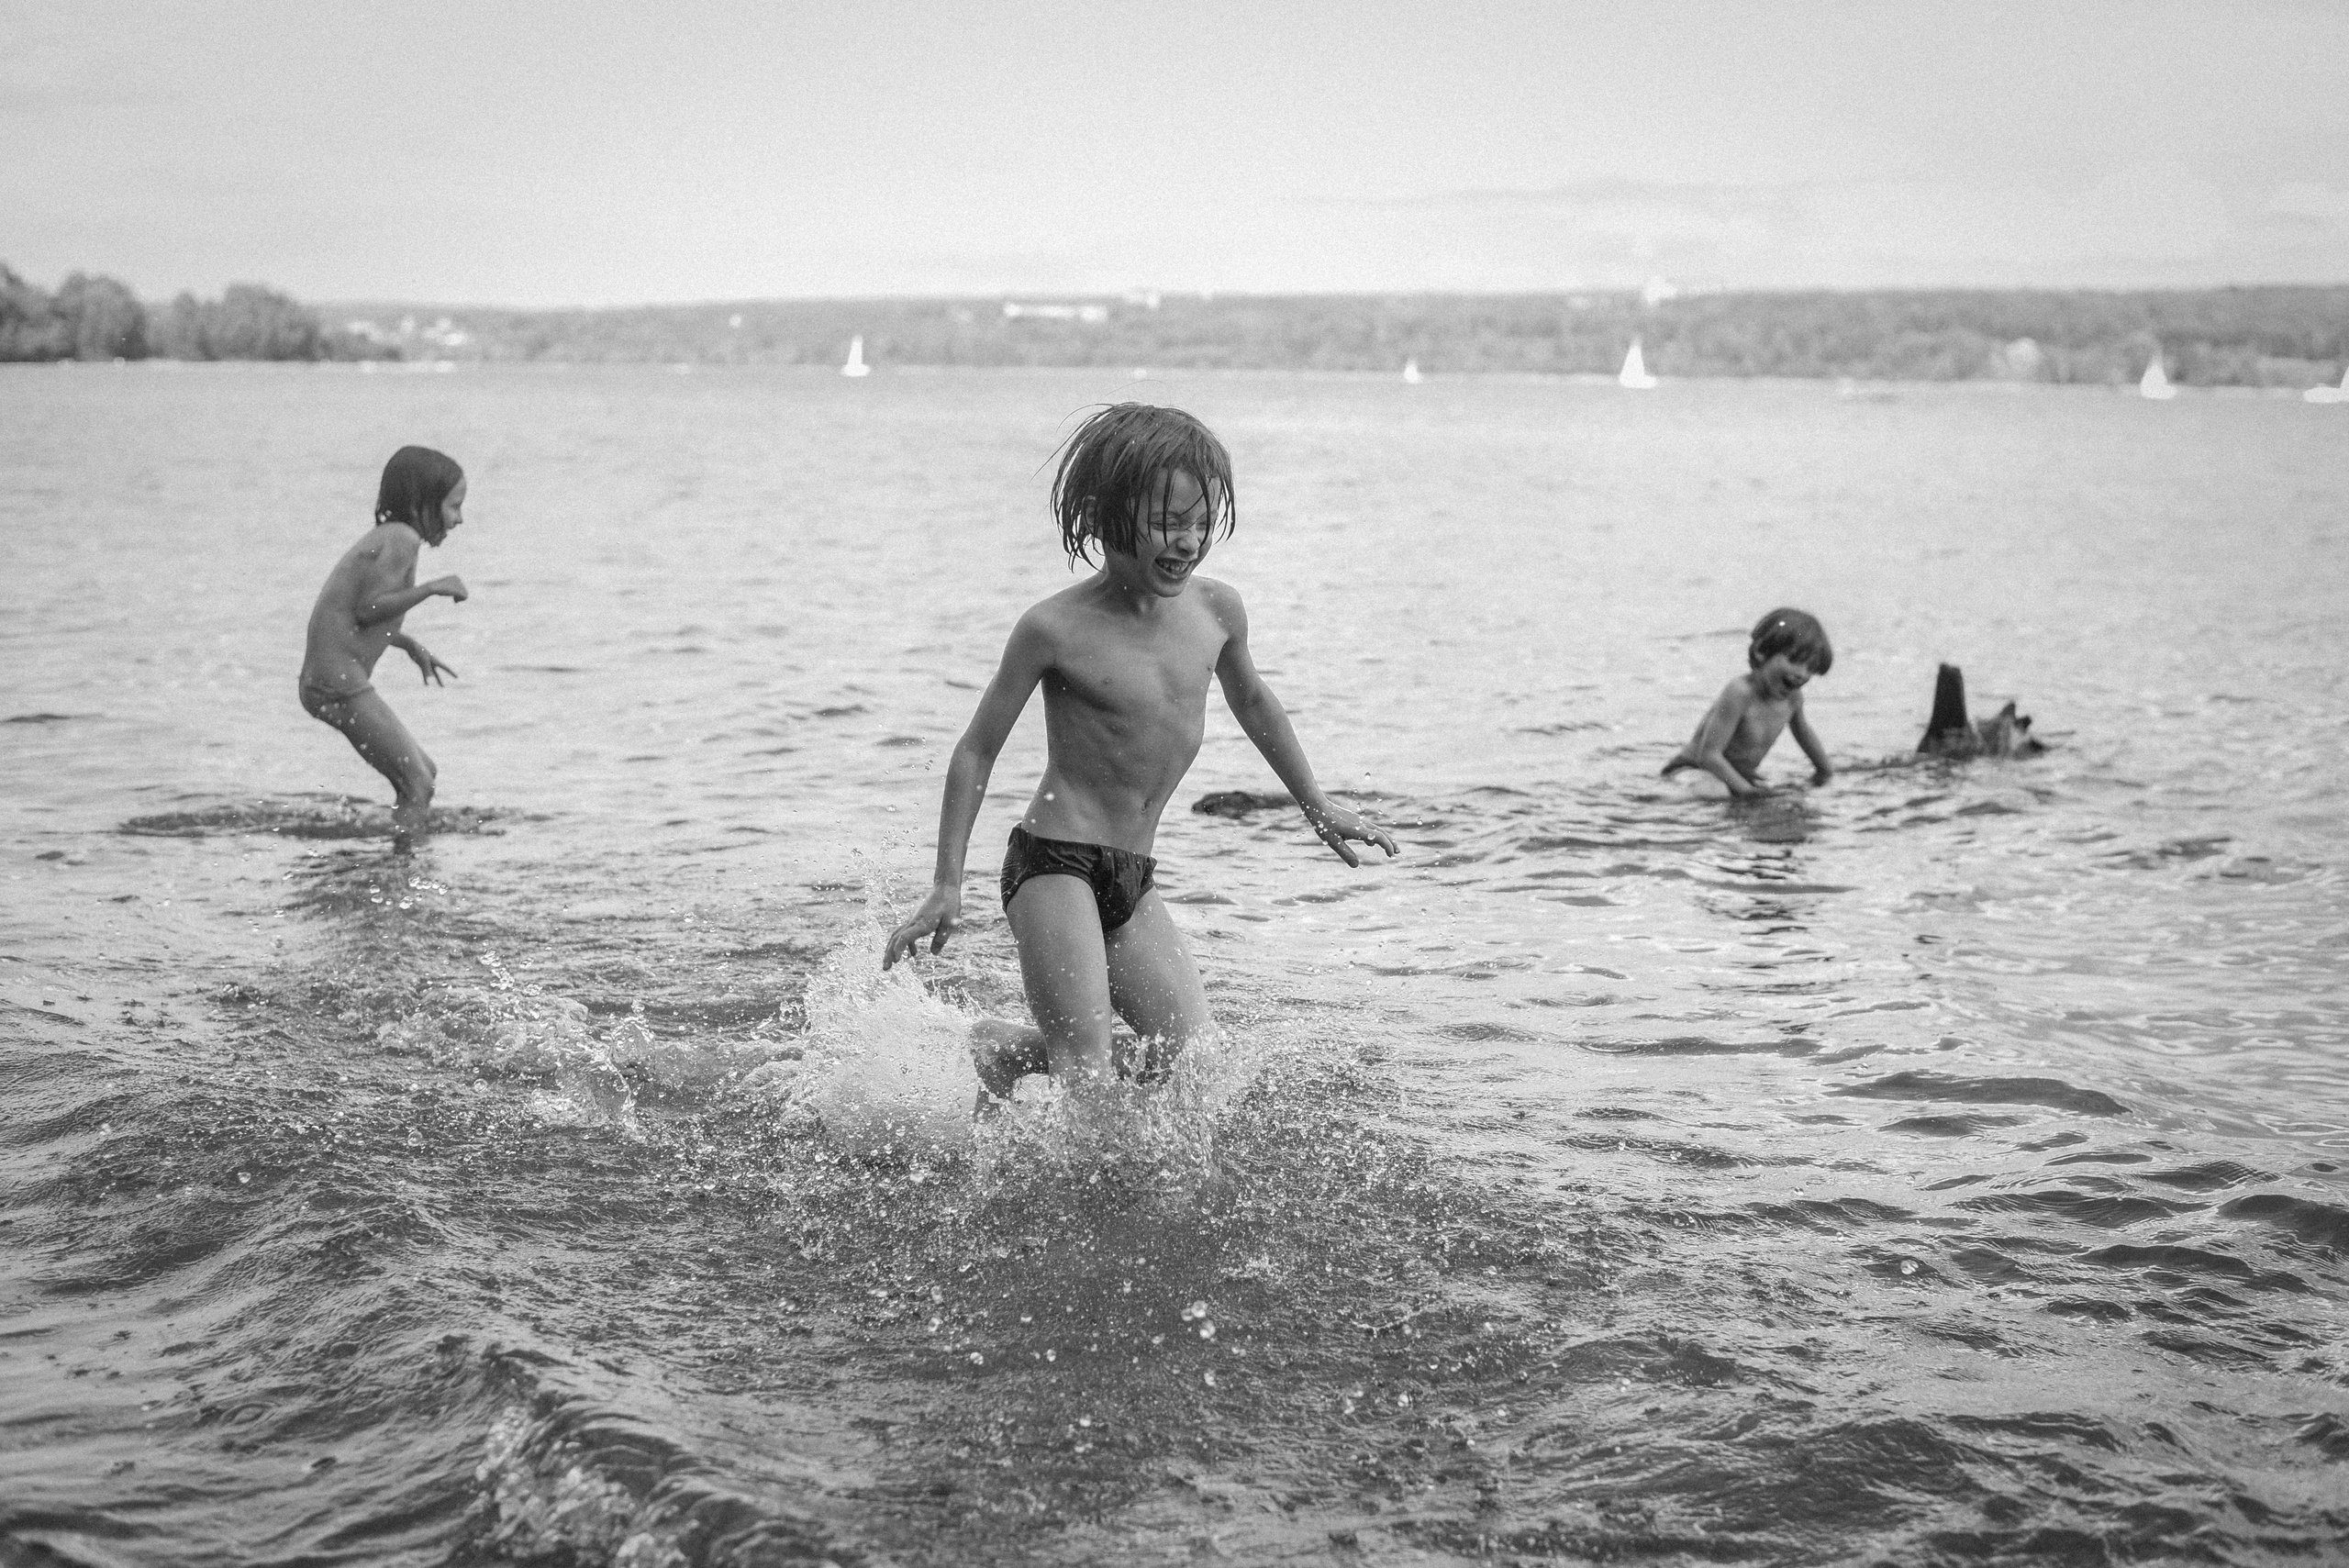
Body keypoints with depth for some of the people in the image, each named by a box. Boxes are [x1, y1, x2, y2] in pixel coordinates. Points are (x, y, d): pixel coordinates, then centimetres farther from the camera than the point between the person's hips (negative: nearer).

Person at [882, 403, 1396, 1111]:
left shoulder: (1216, 609, 3)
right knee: (1089, 1087, -15)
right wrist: (947, 886, -5)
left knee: (1194, 1055, -1)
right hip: (1054, 865, -6)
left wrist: (1315, 803, 33)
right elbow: (976, 751, -3)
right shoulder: (1057, 628, -12)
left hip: (1133, 880, 6)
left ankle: (1004, 1049, 16)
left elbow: (1251, 700, 24)